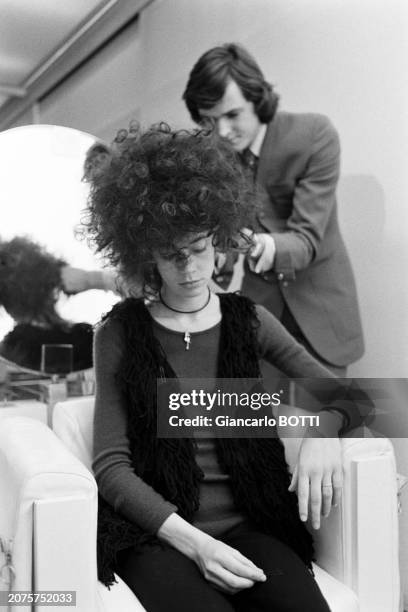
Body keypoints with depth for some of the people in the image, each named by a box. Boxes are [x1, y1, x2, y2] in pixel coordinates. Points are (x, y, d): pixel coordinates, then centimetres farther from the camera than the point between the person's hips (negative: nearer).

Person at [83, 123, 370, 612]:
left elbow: (347, 396, 6)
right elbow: (111, 466, -4)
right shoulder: (119, 333, 2)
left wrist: (322, 432, -17)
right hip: (156, 534, -2)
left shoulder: (247, 319, 9)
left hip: (247, 524, 3)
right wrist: (193, 543, -17)